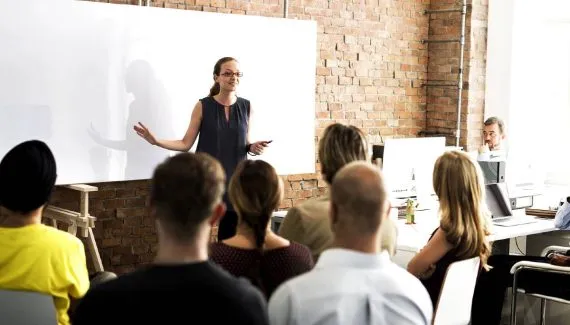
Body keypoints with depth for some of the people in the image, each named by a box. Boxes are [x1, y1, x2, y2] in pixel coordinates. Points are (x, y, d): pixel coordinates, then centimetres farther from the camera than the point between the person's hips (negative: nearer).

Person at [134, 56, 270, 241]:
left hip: (235, 178, 2)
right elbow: (186, 144, -2)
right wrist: (155, 141, -15)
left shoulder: (246, 107, 3)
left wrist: (253, 148, -8)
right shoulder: (203, 106, -4)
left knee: (230, 236, 6)